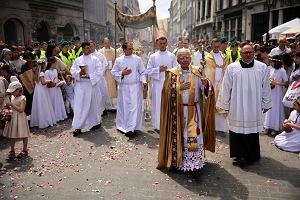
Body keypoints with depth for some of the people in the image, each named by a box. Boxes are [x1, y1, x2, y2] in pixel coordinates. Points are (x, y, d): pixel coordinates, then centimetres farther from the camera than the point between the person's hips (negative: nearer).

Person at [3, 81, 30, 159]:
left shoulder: (22, 98, -13)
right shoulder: (13, 97, 8)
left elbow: (21, 109, -23)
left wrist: (12, 104, -25)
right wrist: (8, 106, -2)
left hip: (20, 118, -7)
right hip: (12, 118, 7)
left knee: (23, 135, 4)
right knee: (12, 135, 11)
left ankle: (25, 150, 17)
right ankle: (12, 151, 23)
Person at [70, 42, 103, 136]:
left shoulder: (95, 59, 1)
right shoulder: (77, 60, 7)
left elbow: (99, 72, -7)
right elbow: (73, 71, 1)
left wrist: (89, 76, -16)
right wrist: (79, 73, -19)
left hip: (92, 85, -1)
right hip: (80, 85, 1)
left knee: (93, 105, 9)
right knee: (79, 106, -2)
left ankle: (97, 122, 27)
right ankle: (78, 127, 2)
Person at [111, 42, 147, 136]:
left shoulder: (138, 59, 3)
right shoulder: (118, 60, 5)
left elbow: (142, 72, 5)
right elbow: (113, 72, 6)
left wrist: (143, 81, -10)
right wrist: (122, 73, -11)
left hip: (135, 87, -1)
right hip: (123, 87, 1)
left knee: (135, 107, -6)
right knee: (123, 107, 9)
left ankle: (131, 127, -1)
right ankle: (122, 126, 25)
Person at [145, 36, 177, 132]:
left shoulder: (172, 56, 4)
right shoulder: (153, 56, 4)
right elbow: (148, 71, 2)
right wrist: (158, 70, -11)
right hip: (157, 84, 0)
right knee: (157, 105, 4)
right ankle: (158, 125, 13)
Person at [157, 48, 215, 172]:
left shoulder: (197, 72, 4)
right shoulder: (172, 73, 0)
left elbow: (206, 90, -1)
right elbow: (167, 92, -6)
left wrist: (206, 84, -23)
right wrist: (180, 88, -20)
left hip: (194, 110, 2)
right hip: (178, 111, -1)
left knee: (194, 136, 1)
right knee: (179, 136, 3)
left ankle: (195, 161, 13)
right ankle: (178, 161, 16)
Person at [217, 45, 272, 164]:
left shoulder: (262, 68, 1)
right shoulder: (232, 68, -3)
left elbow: (266, 88, 6)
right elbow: (226, 88, 0)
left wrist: (266, 103, 7)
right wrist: (224, 104, 2)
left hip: (254, 107, 1)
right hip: (237, 106, -1)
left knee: (253, 128, 10)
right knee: (238, 130, 3)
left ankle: (252, 155, 24)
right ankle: (240, 154, 17)